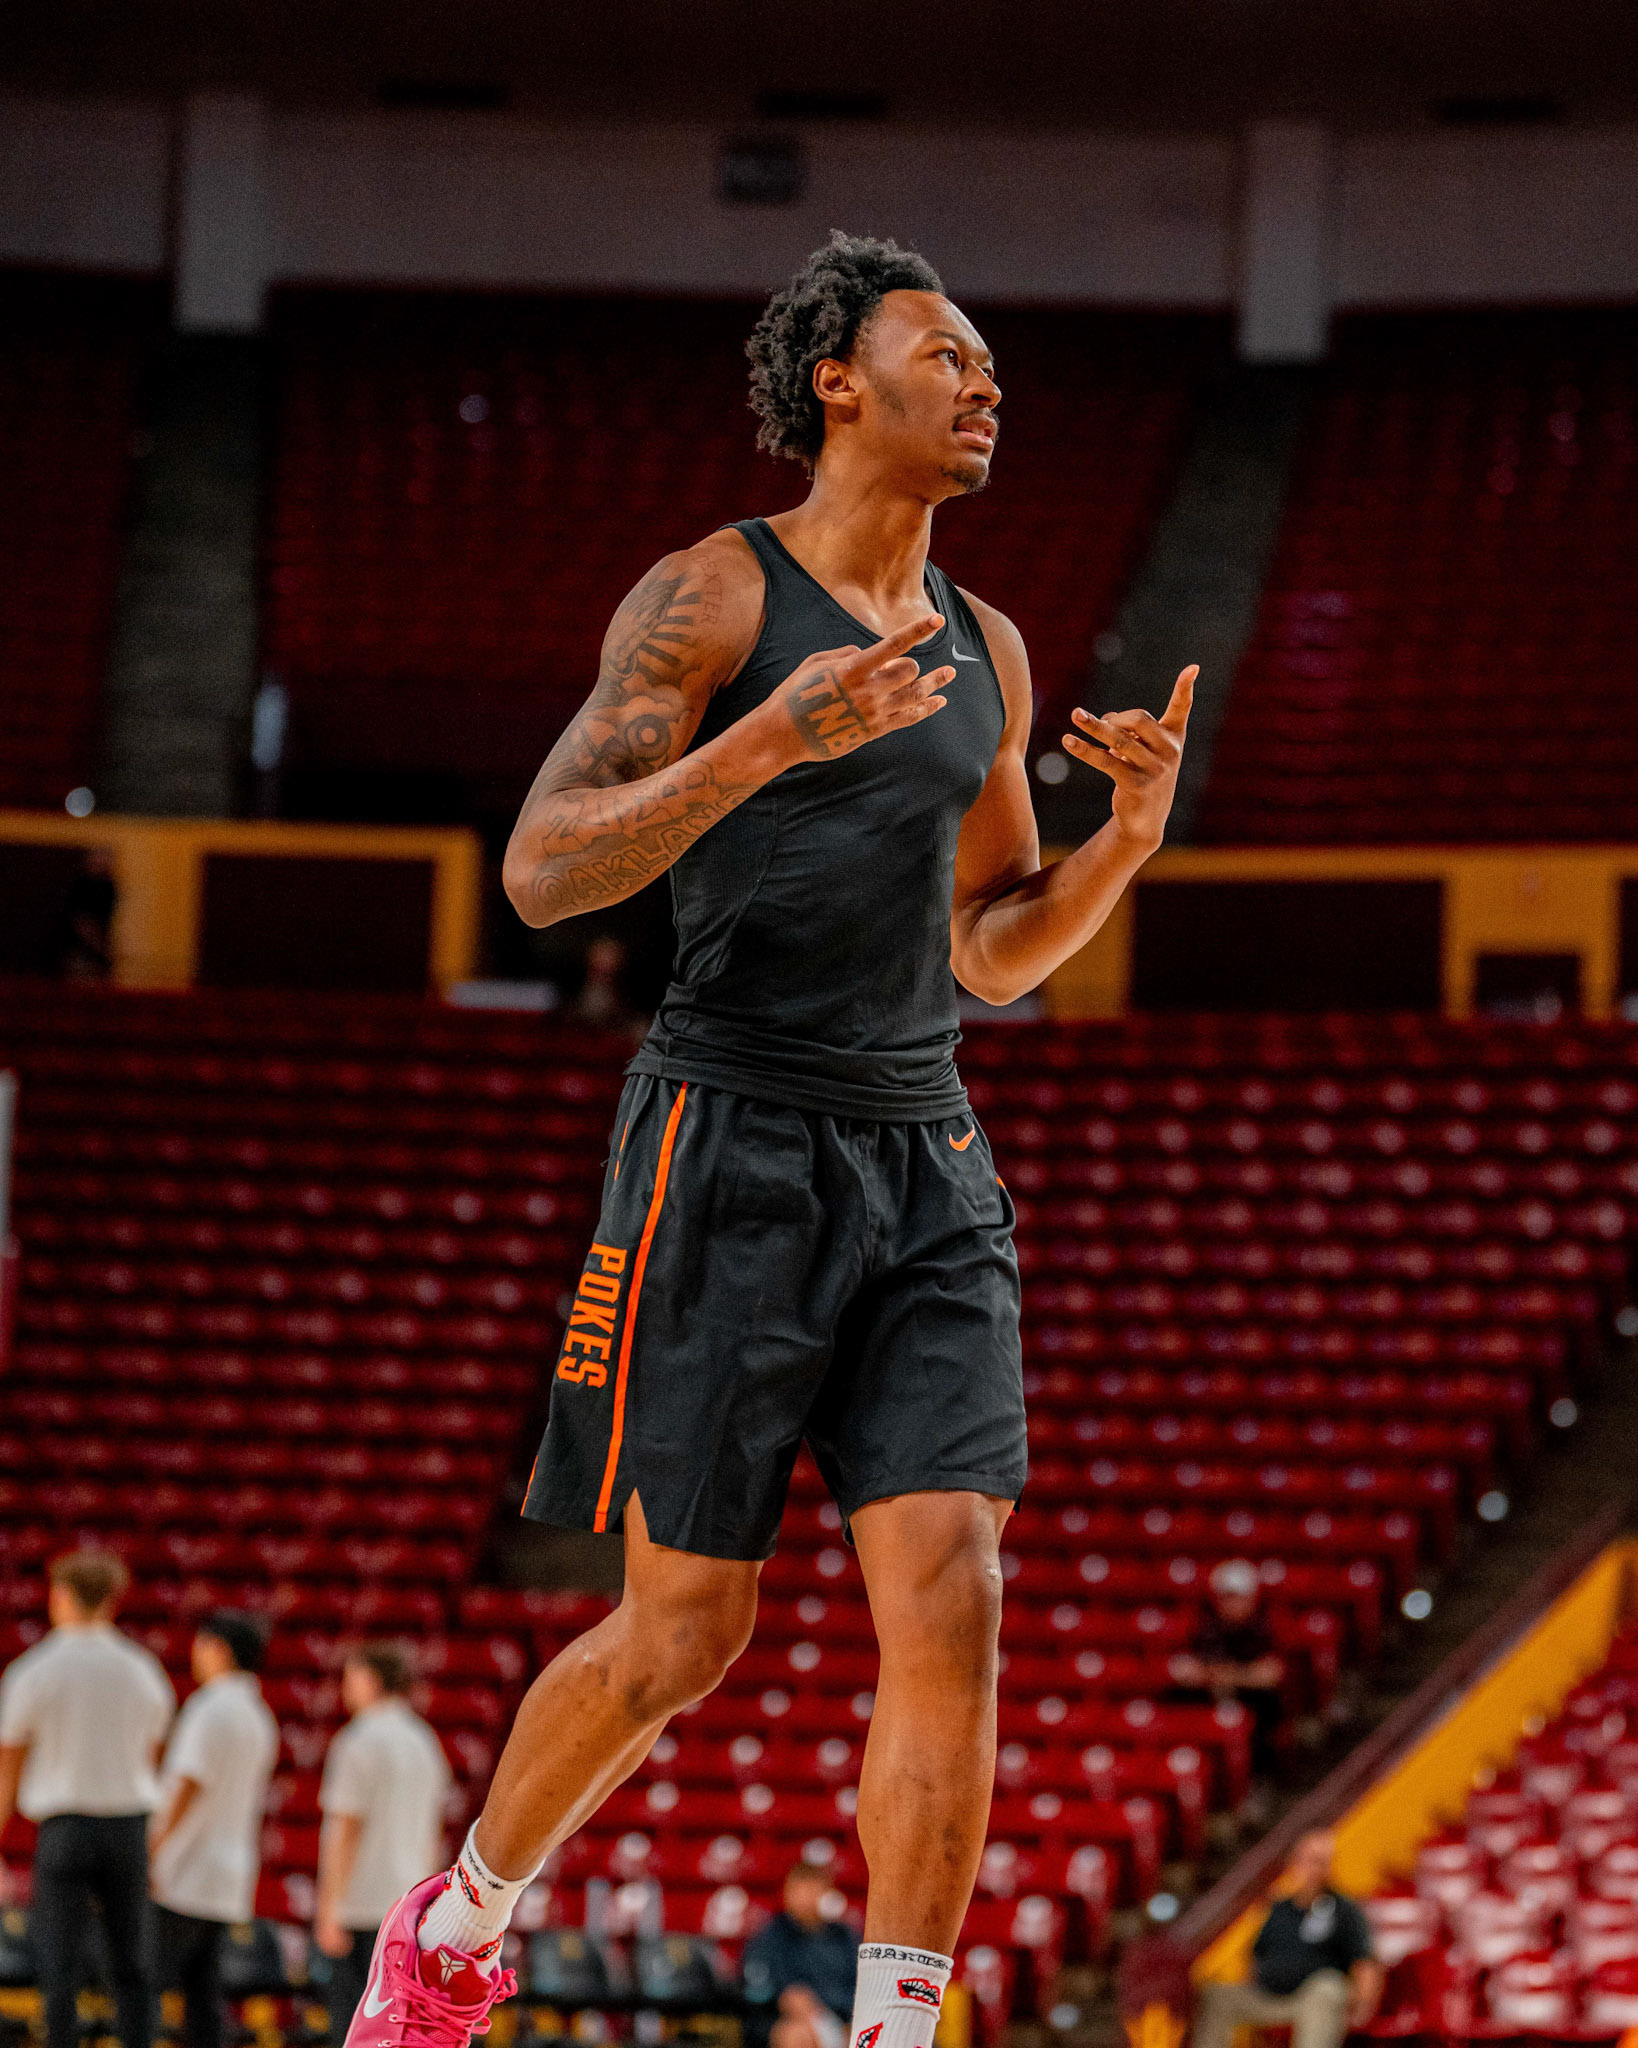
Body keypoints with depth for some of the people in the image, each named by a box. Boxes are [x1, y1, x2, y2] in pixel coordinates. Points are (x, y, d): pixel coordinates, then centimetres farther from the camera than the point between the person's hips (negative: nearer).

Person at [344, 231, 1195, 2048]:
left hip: (925, 1165, 6)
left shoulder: (982, 651, 15)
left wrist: (1133, 834, 4)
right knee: (687, 1633, 0)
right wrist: (769, 742, -27)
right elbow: (542, 871, -14)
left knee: (949, 1606, -11)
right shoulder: (712, 598, -6)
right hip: (733, 1143, -5)